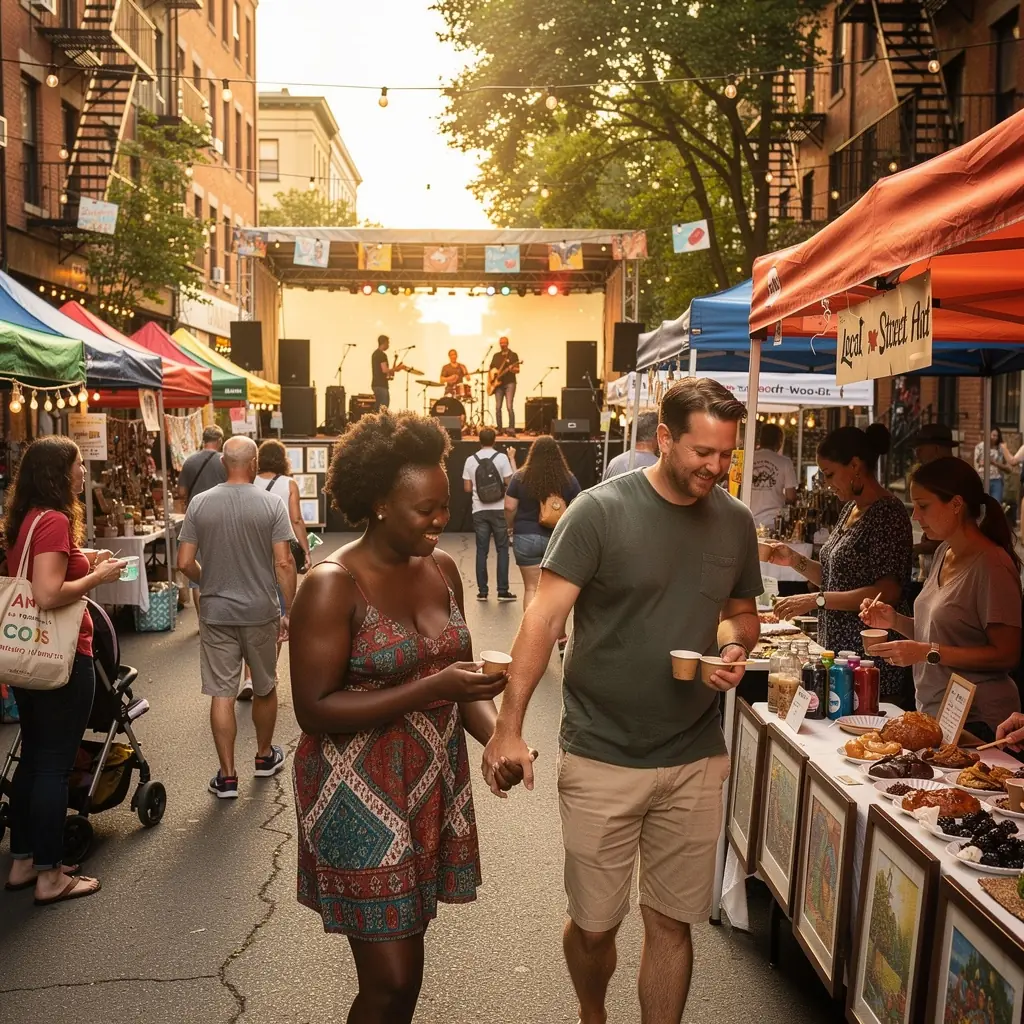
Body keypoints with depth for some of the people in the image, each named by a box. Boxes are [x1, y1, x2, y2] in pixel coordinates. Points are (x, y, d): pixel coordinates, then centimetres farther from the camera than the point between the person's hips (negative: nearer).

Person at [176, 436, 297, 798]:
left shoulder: (199, 504, -4)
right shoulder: (271, 504, -9)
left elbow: (185, 563, -3)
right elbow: (284, 563, -11)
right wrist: (289, 610, -2)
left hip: (216, 613, 1)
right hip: (261, 612, -1)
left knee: (222, 694, 5)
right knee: (265, 688, 18)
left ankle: (227, 776, 9)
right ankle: (265, 756, 36)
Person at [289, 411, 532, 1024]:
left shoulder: (442, 568, 4)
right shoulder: (333, 584, -16)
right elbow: (314, 709, -19)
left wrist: (496, 733, -7)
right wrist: (431, 690, -26)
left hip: (433, 784, 6)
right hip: (362, 795, -6)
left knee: (407, 962, 18)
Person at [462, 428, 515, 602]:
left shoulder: (470, 460, 2)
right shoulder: (502, 457, -6)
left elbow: (467, 488, 4)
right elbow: (511, 483, -6)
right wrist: (512, 459, 3)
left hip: (479, 511, 2)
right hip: (499, 510, -2)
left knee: (482, 551, 7)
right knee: (502, 550, 5)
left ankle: (482, 591, 9)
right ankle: (503, 591, 4)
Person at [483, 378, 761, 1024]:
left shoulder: (736, 522, 4)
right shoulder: (601, 510, -12)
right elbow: (545, 617, -13)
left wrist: (735, 647, -6)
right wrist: (509, 726, -19)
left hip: (696, 760, 3)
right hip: (602, 758, -3)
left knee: (673, 923, 12)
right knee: (594, 925, 11)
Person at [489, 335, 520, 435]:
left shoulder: (513, 355, 3)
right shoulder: (496, 355, 16)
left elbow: (517, 370, -4)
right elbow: (491, 369, 22)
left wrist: (512, 369, -25)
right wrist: (492, 376, 4)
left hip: (509, 383, -4)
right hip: (498, 384, 5)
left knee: (509, 406, -15)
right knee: (498, 407, 0)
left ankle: (511, 429, -13)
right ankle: (500, 429, 8)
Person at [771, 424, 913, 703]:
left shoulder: (888, 513, -14)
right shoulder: (850, 509, 13)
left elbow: (889, 591, -20)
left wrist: (817, 599, -21)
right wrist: (795, 560, 4)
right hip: (837, 647, 8)